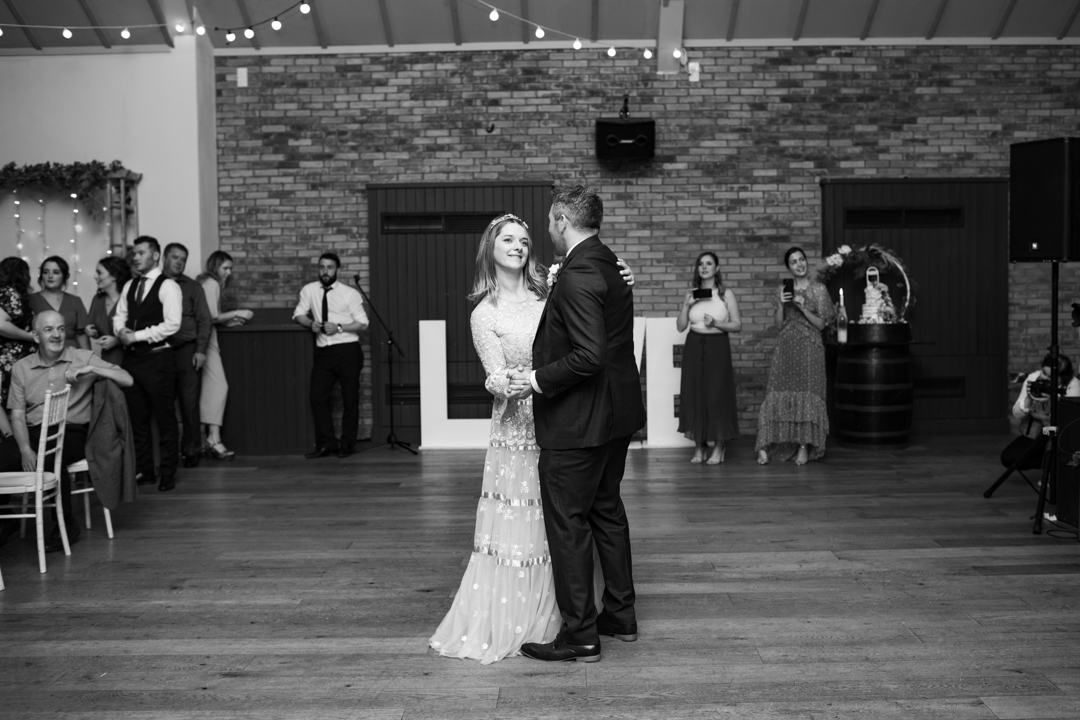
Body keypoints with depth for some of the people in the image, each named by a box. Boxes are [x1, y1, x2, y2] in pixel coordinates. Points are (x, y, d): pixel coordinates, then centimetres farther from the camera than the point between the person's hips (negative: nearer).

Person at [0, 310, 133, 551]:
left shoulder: (83, 358, 5)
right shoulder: (22, 367, 11)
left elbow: (127, 380, -2)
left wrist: (91, 369, -14)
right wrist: (25, 449, -12)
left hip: (71, 432, -2)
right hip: (32, 432, 2)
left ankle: (65, 525, -14)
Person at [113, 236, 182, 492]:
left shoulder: (168, 286, -8)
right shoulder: (129, 286, 14)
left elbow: (172, 324, -17)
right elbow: (119, 316, 17)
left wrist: (137, 335, -18)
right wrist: (122, 331, -6)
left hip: (158, 358, -7)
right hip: (132, 357, 7)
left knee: (165, 418, 0)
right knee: (137, 418, 11)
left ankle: (168, 474, 8)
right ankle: (143, 471, 20)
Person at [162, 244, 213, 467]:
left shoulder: (192, 287, 8)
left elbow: (204, 320, 4)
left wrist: (200, 350, -4)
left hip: (187, 351, -1)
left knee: (189, 403, -1)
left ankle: (191, 450, 7)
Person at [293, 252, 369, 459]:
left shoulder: (350, 293, -2)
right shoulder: (309, 290, 7)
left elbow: (362, 323, -2)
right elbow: (299, 314, 13)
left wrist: (339, 327, -16)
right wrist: (311, 323, -8)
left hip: (347, 350, -3)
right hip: (323, 352, 3)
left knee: (350, 399, 2)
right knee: (317, 398, -3)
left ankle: (347, 444, 13)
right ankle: (326, 443, 6)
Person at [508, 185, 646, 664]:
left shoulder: (578, 275, -22)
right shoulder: (611, 265, 8)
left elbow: (589, 356, -28)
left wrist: (539, 381, -18)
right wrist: (556, 290, 12)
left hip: (576, 422, -10)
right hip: (616, 416, 10)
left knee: (568, 525, 0)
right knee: (607, 511, 20)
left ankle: (580, 636, 8)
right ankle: (620, 615, 32)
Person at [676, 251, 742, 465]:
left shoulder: (726, 294, 1)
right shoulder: (690, 293, 8)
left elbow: (737, 325, -1)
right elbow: (680, 326, 6)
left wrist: (716, 323, -15)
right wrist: (686, 305, -8)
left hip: (717, 347, -3)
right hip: (694, 347, 3)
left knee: (717, 395, -3)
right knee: (694, 394, 2)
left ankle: (719, 448, 6)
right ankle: (699, 446, 11)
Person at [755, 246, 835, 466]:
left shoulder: (818, 289, 1)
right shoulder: (783, 289, 10)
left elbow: (821, 324, 0)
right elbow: (778, 323, 8)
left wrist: (803, 308, -13)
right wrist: (780, 304, -9)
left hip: (809, 347, -2)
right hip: (785, 346, 2)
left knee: (807, 394, -4)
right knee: (778, 393, -2)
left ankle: (804, 447, 4)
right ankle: (765, 446, -4)